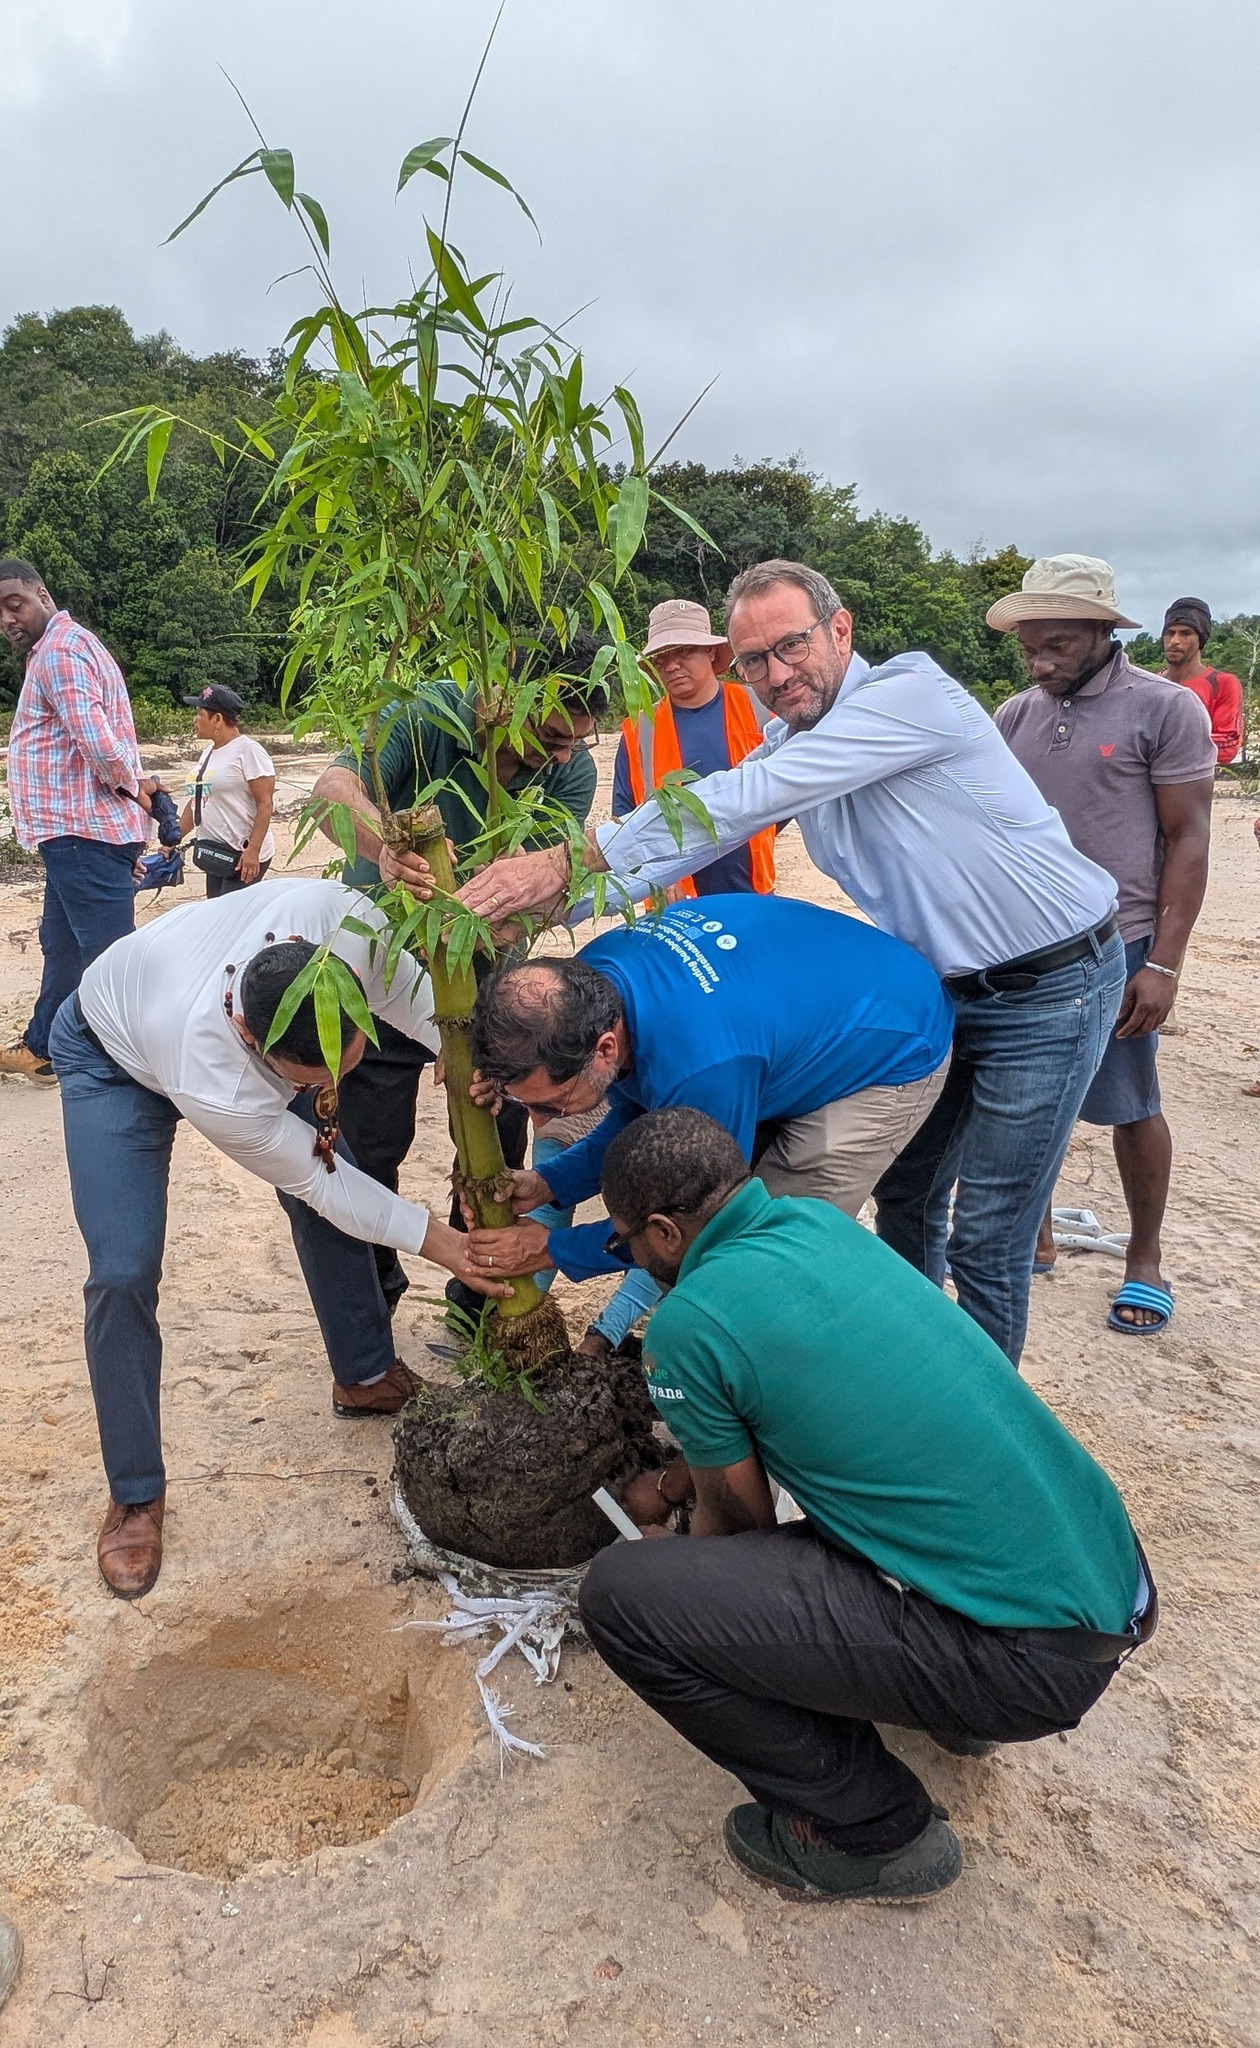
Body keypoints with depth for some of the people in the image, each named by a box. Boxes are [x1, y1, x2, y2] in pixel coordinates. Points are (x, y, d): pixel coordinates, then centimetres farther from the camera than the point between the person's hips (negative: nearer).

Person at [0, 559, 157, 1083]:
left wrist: (132, 785, -8)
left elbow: (96, 740, -24)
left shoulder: (58, 650, -12)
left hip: (83, 833, -11)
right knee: (62, 946, 21)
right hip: (79, 829, 11)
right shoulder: (69, 645, 22)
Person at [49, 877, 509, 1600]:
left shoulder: (333, 915, -41)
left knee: (327, 1204, 4)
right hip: (116, 1058, -5)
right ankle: (136, 1495, 5)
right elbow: (314, 1180, -28)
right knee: (125, 1274, -15)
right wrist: (435, 1240, -24)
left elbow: (404, 985, -18)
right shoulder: (211, 1087, -46)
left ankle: (365, 1376, 29)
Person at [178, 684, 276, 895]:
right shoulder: (210, 752, 16)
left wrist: (252, 850, -23)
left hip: (243, 857, -9)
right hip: (215, 854, 9)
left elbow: (265, 804, -16)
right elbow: (196, 802, 22)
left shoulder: (248, 751, -10)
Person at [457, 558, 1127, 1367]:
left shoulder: (911, 693, -23)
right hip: (947, 987, 8)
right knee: (905, 1194, 18)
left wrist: (572, 859, -32)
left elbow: (742, 801, -31)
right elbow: (705, 828, -3)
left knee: (986, 1237, -3)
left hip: (1050, 987, -8)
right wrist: (558, 896, -16)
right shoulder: (790, 743, 3)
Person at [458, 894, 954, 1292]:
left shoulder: (698, 1067, -44)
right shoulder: (584, 980, -19)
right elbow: (636, 1116, 0)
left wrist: (556, 1249, -18)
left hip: (896, 1056, -8)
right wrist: (549, 1186, -13)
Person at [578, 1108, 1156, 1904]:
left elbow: (740, 1519, 4)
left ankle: (879, 1833, 7)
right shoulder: (818, 1220, 8)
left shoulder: (689, 1323, -14)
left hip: (1025, 1656, -9)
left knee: (622, 1594, -10)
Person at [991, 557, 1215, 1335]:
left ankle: (1145, 1260, 24)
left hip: (1115, 949, -4)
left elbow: (1188, 840, -7)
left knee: (1131, 1109, 7)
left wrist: (1163, 963, -13)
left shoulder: (1165, 709, -6)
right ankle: (1038, 1236, 29)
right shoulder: (1015, 717, 7)